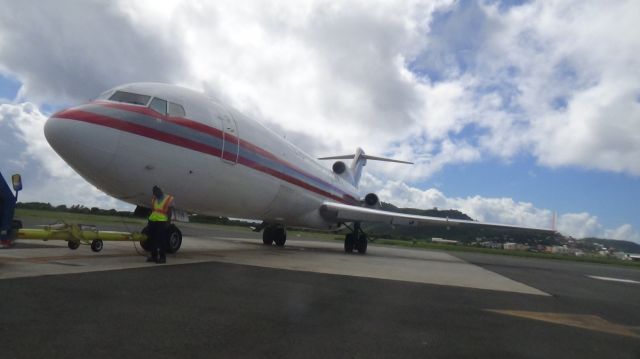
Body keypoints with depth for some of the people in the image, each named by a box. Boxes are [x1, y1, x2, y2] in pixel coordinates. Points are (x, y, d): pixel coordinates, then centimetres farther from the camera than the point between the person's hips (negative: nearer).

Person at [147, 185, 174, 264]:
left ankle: (162, 257, 1)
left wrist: (168, 222, -9)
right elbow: (152, 210, 19)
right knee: (152, 239, 8)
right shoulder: (154, 199, 16)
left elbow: (169, 212, -3)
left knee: (161, 240, -4)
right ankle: (154, 256, 18)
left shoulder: (169, 199, 0)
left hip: (162, 222, -6)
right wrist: (149, 221, 16)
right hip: (152, 221, 6)